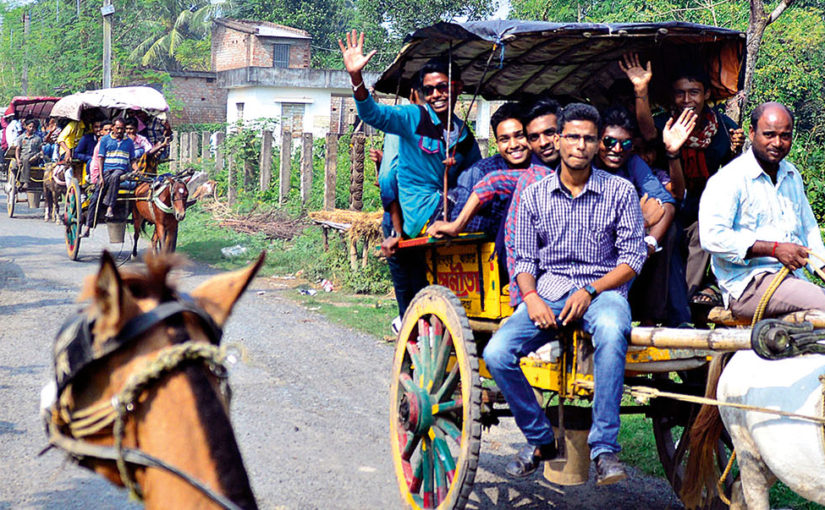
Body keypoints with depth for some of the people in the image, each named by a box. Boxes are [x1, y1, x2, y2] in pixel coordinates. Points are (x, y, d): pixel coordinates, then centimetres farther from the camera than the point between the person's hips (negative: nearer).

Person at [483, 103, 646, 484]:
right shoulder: (534, 195, 10)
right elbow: (525, 259, 11)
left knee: (612, 332, -40)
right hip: (548, 292, 2)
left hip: (603, 290, -2)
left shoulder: (620, 191, 4)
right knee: (496, 353, -22)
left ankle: (604, 447, -31)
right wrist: (531, 297, -11)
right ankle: (541, 439, 0)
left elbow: (633, 256, 1)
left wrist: (590, 291, -13)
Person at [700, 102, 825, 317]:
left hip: (793, 278, 8)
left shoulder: (792, 175, 22)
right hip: (747, 286, -7)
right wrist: (775, 249, -17)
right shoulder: (728, 180, -5)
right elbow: (712, 237, -17)